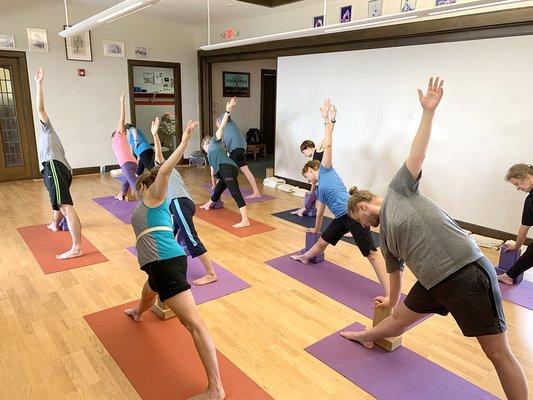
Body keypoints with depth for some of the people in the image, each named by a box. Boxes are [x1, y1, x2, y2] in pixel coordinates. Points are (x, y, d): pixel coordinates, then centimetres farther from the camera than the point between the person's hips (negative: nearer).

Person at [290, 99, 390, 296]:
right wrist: (316, 228, 53)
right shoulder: (319, 190, 29)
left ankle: (391, 297, -18)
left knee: (371, 254, -14)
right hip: (341, 218, 9)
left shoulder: (325, 169, 10)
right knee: (322, 241, 29)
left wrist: (329, 120, -4)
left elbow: (328, 145, 0)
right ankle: (304, 257, 56)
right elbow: (320, 211, 41)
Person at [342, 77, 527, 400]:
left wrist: (429, 111, -14)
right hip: (434, 283, 8)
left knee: (499, 353, 2)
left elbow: (418, 154, -7)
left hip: (469, 273, -7)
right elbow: (395, 269, 29)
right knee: (400, 318, 25)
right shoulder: (385, 236, 18)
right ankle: (366, 337, 51)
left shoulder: (399, 190, 0)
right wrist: (392, 299, 41)